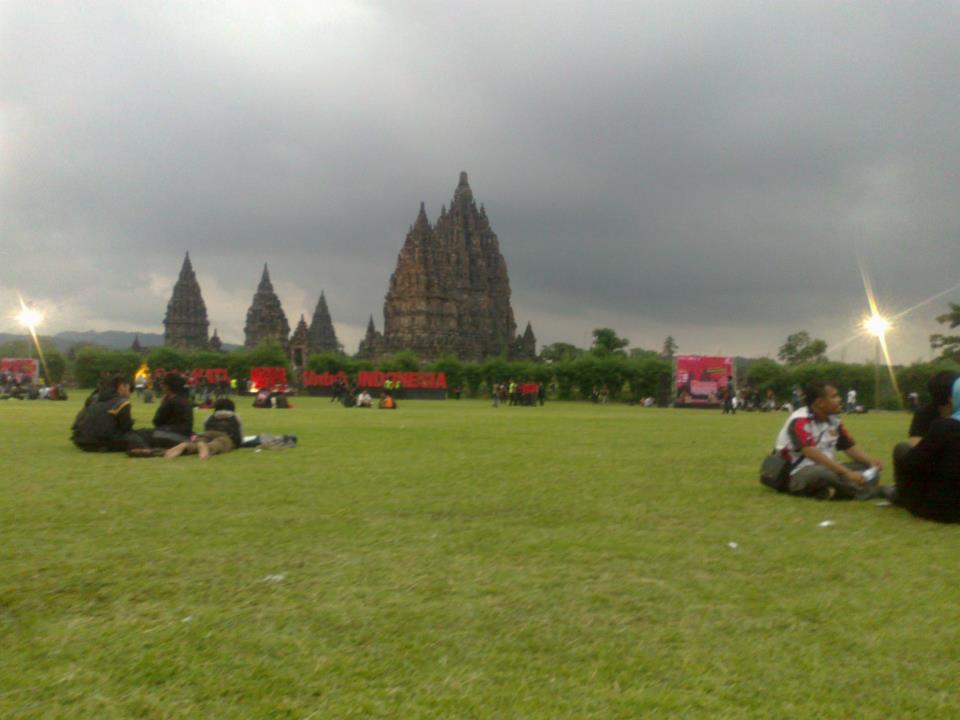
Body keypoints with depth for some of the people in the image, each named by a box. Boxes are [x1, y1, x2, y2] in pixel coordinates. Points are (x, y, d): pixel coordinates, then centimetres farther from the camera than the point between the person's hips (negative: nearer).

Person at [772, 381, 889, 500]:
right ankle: (874, 491, -19)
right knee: (822, 472, -39)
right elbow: (811, 453, -33)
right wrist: (847, 473, -38)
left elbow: (850, 447, 11)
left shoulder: (833, 420, 7)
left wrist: (871, 462, -10)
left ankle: (833, 491, -22)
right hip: (797, 476, -8)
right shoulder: (800, 421, -19)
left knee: (869, 468, -2)